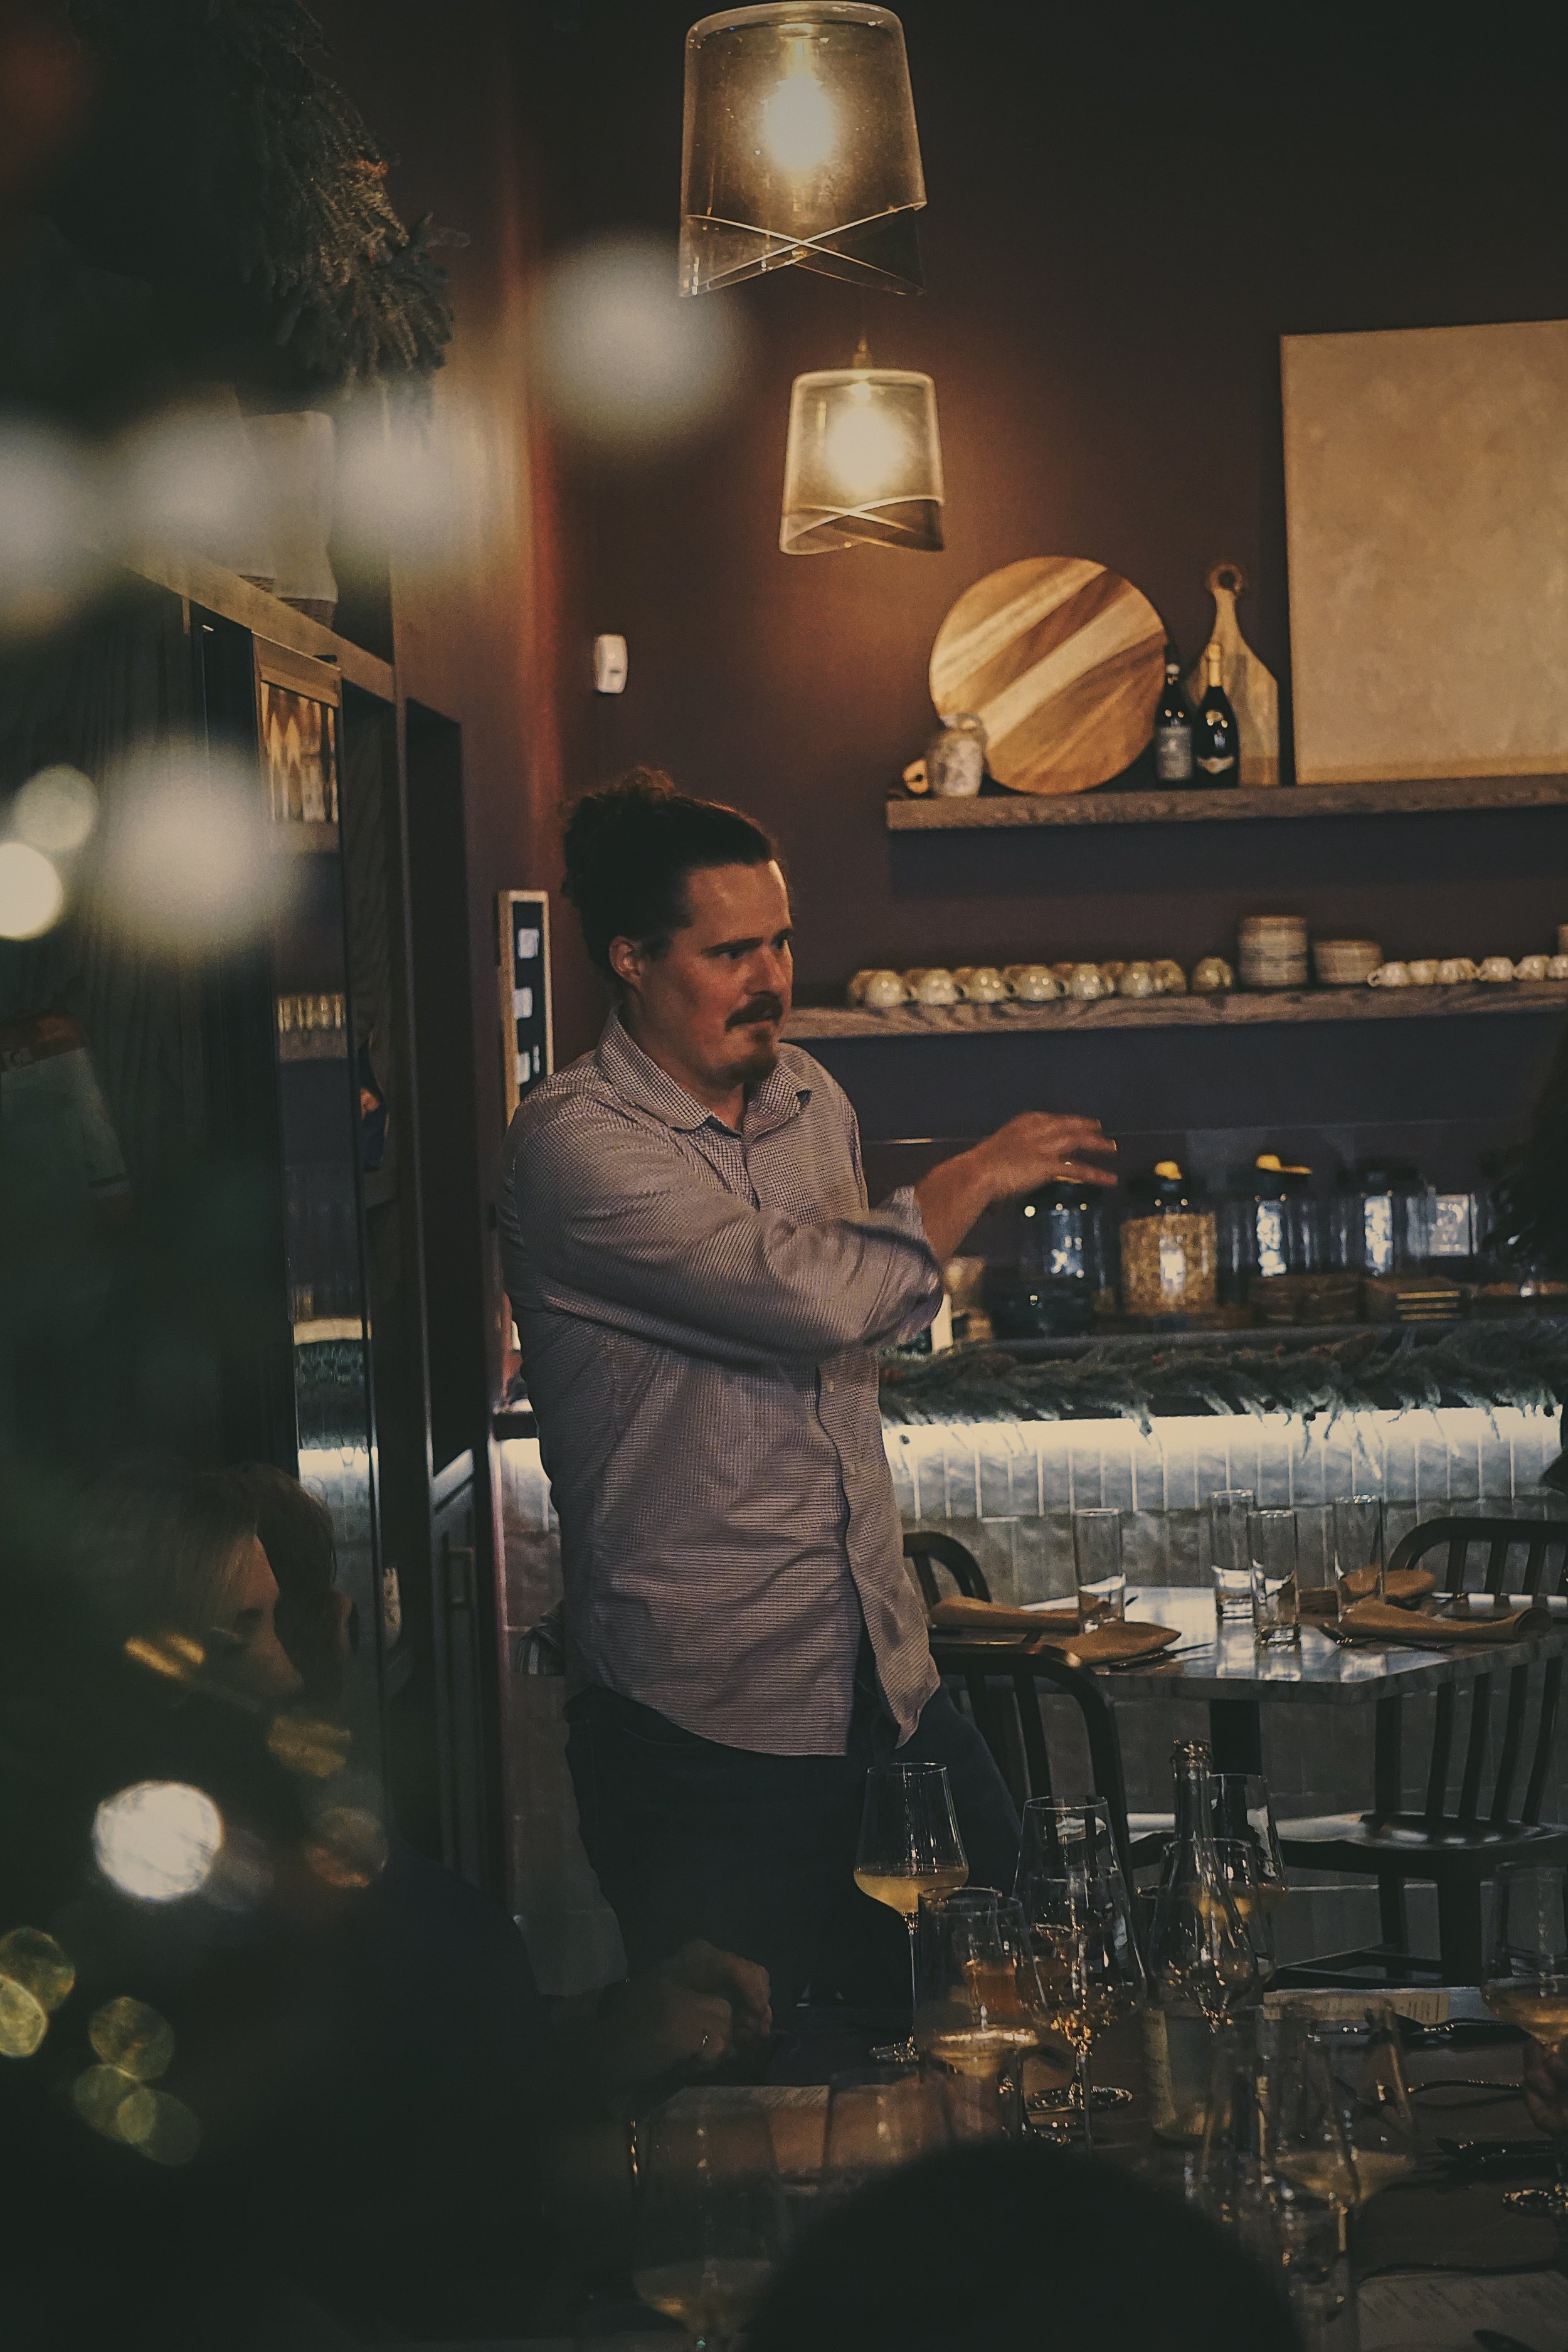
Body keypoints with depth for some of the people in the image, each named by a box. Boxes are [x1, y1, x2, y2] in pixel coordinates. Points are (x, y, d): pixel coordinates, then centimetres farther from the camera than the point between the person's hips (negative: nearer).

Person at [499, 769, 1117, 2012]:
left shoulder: (813, 1099, 11)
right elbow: (818, 1297, -26)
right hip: (707, 1728, -7)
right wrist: (980, 1174, -10)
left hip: (892, 1683, 7)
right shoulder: (575, 1143, -16)